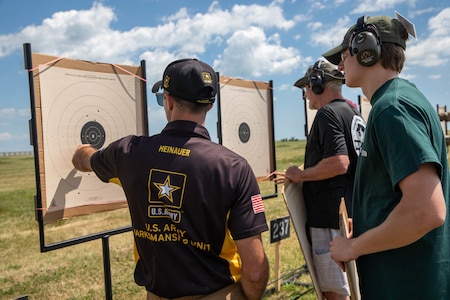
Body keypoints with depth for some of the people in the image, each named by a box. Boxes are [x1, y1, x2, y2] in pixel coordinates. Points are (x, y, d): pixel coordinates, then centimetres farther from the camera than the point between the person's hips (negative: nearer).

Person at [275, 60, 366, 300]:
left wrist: (300, 175, -11)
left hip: (331, 216, -10)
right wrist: (295, 178, 18)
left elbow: (338, 163, -27)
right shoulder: (354, 114, 15)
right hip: (350, 212, 10)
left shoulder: (328, 113, -14)